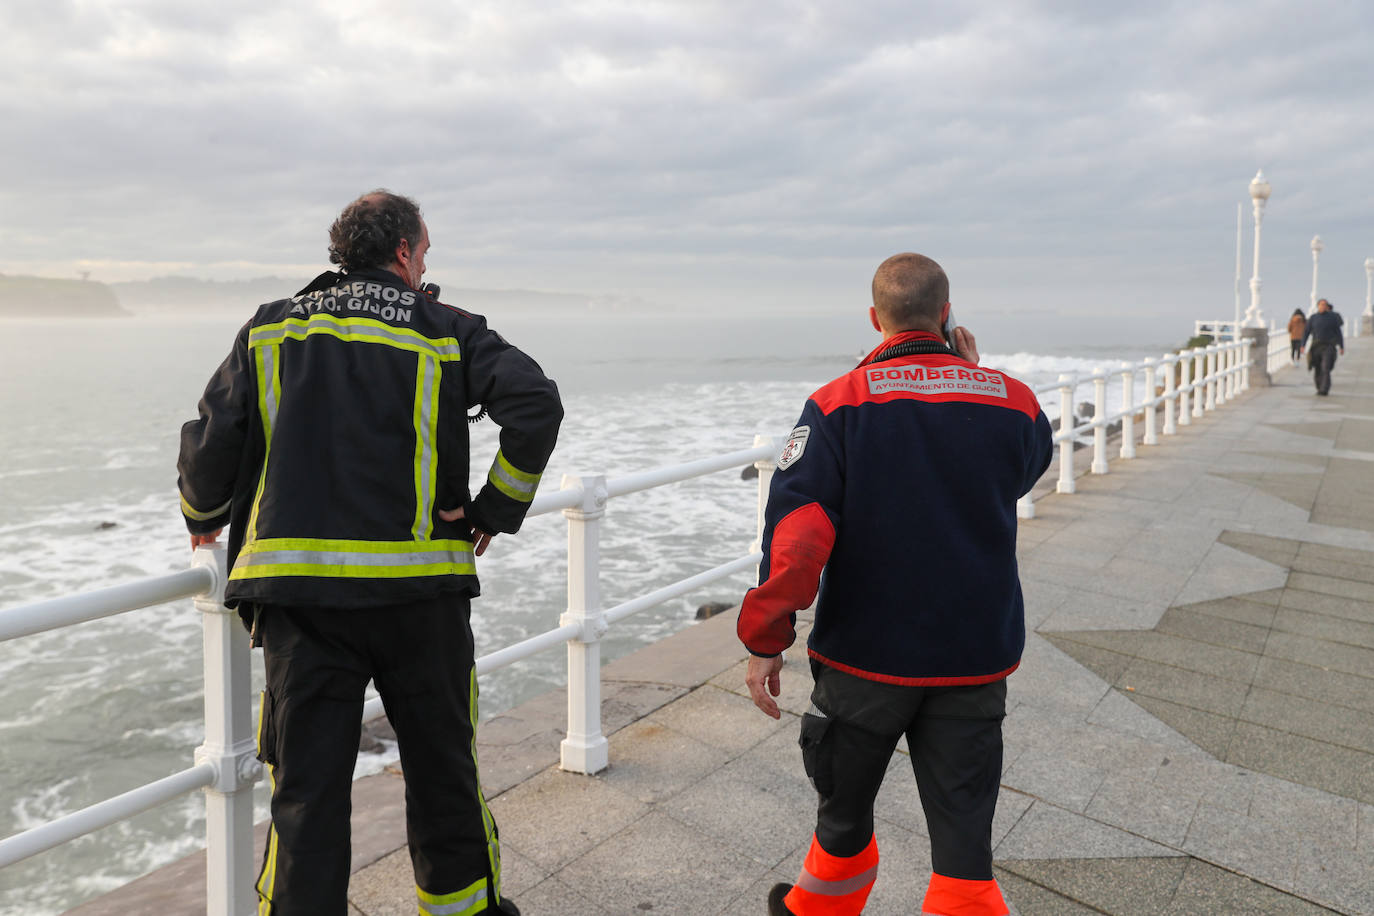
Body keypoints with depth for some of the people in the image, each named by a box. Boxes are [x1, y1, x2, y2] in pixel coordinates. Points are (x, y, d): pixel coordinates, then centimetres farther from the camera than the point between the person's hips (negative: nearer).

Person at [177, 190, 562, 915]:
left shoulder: (270, 328, 9)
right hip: (419, 584, -1)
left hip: (296, 587, 2)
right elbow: (536, 405, -13)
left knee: (307, 786, 11)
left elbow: (210, 441, 5)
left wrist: (204, 519, 25)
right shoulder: (446, 332, 2)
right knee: (442, 765, 17)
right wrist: (495, 510, -3)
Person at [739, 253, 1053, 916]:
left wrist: (766, 640, -15)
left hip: (866, 655, -1)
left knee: (845, 808, 21)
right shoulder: (1012, 400, -3)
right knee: (963, 831, 10)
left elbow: (796, 529, -20)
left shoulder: (838, 403, -11)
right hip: (977, 659, 2)